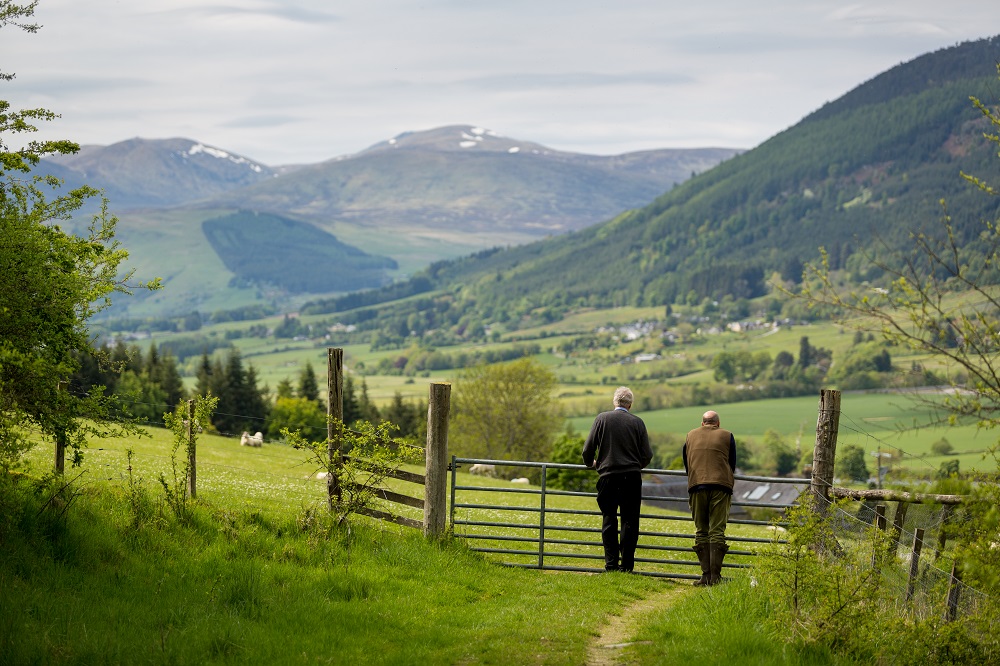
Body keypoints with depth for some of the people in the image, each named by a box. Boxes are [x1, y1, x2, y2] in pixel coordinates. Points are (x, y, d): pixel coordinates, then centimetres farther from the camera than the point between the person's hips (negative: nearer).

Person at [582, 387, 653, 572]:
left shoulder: (602, 418, -1)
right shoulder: (637, 422, 0)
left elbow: (588, 448, -1)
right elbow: (647, 455, 1)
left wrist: (591, 463, 21)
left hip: (608, 476, 0)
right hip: (632, 477, 0)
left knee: (609, 520, 7)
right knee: (630, 521, 6)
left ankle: (611, 564, 4)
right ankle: (627, 565, 4)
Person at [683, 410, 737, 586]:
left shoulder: (690, 436, 17)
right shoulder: (727, 436, 11)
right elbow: (733, 465, 17)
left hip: (696, 486, 2)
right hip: (720, 486, -2)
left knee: (701, 532, 6)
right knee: (717, 531, -3)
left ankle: (705, 575, 0)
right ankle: (715, 576, -10)